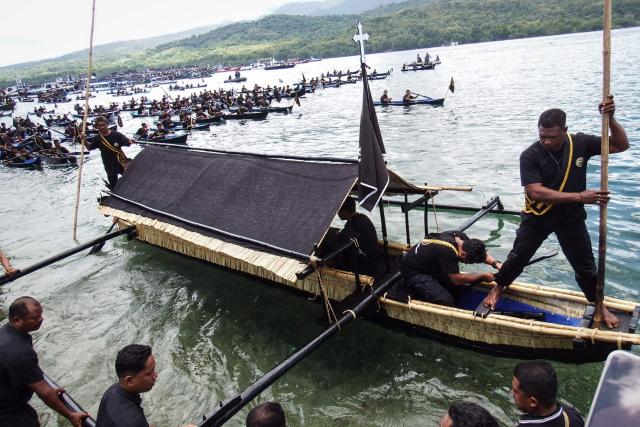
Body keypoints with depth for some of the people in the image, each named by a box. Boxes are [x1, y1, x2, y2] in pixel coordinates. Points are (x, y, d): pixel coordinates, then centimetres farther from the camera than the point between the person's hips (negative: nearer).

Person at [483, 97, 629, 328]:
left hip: (571, 218, 2)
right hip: (537, 218, -2)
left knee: (585, 265, 13)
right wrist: (579, 197, -32)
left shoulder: (580, 143, -13)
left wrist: (610, 119, -22)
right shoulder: (530, 156, -23)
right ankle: (498, 288, 38)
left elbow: (621, 145, -4)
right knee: (518, 257, 14)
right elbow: (536, 192, -31)